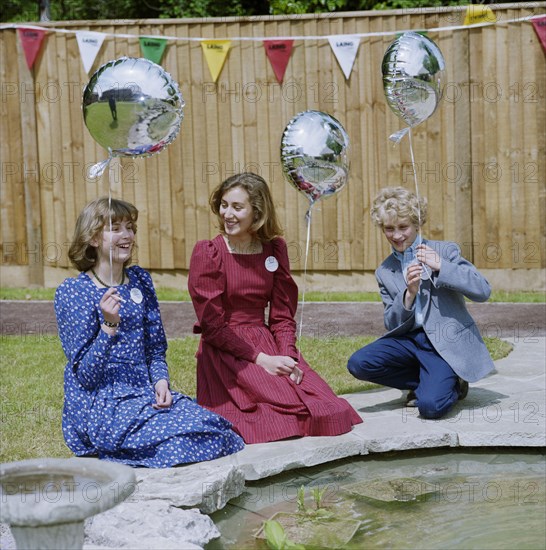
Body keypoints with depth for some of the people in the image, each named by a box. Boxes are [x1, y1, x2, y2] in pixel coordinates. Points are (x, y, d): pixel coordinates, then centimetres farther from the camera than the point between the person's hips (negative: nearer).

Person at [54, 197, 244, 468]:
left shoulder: (139, 280, 12)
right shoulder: (72, 291, -6)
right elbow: (85, 375, -11)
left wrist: (161, 381, -3)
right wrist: (109, 325, -24)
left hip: (145, 394, 6)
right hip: (100, 407, -6)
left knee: (217, 425, -18)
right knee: (198, 432, -23)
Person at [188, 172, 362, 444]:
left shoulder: (274, 249, 9)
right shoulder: (207, 253, -6)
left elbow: (282, 312, 9)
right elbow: (213, 324, -9)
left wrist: (288, 355, -10)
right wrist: (261, 359, -16)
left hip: (268, 344, 5)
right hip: (226, 353, -5)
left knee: (328, 411, -16)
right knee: (293, 408, -25)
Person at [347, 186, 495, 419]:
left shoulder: (445, 250, -1)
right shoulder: (384, 272, 10)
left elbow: (483, 291, -11)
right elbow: (392, 325, 6)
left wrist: (441, 267, -19)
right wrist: (409, 294, -13)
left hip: (446, 342, -5)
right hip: (411, 339, 5)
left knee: (430, 406, -28)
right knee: (358, 363, -20)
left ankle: (452, 385, 10)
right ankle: (427, 382, 2)